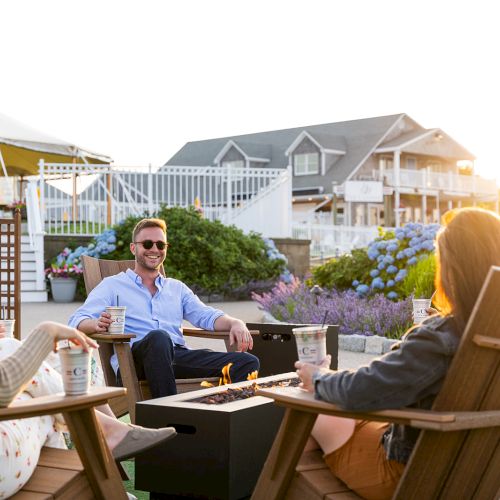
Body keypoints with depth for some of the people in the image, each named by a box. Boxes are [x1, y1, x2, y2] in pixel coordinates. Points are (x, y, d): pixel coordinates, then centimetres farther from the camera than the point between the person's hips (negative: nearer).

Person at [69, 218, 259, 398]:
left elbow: (206, 315, 17)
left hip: (178, 356, 5)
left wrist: (235, 323, -6)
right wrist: (96, 324, -22)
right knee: (158, 337, -41)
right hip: (133, 361, -4)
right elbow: (77, 321, 4)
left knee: (248, 362, -18)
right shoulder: (113, 285, 17)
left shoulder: (177, 287, 31)